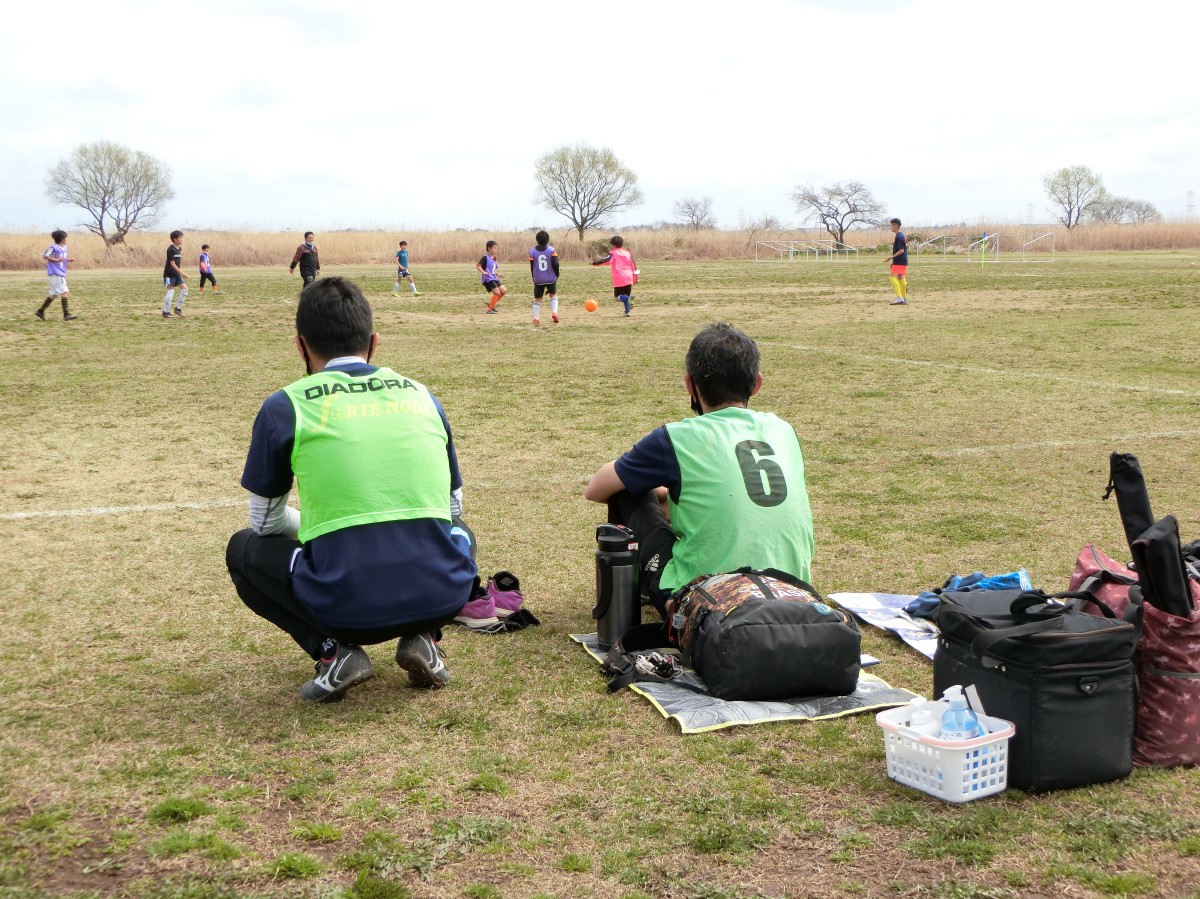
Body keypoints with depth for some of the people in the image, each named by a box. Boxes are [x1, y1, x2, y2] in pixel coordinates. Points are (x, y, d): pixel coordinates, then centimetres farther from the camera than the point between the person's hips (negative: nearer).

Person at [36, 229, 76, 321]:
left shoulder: (64, 248, 13)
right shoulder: (53, 247, -12)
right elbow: (44, 256, -11)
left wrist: (68, 259, 5)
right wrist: (56, 260, -18)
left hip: (61, 274, 9)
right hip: (56, 273, -9)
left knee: (53, 294, 13)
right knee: (64, 292, -13)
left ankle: (41, 311, 22)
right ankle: (66, 314, -15)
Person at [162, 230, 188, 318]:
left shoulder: (179, 249, 9)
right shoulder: (170, 250, -16)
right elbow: (172, 263, -20)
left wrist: (180, 273, 15)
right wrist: (181, 272, -24)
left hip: (177, 274, 8)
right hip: (169, 274, -8)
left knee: (184, 289, 0)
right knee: (170, 291, -7)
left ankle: (178, 308, 10)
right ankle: (165, 312, 1)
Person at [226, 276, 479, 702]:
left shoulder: (285, 406, 4)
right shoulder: (422, 395, 13)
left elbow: (267, 521, 16)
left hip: (347, 608, -3)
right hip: (442, 597, 3)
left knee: (244, 550, 26)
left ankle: (334, 650, 6)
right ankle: (423, 638, 12)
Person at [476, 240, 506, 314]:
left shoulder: (494, 258, 13)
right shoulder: (485, 258, -12)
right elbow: (477, 265, -19)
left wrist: (497, 274, 13)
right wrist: (483, 272, -31)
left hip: (493, 278, 9)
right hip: (487, 278, -9)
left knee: (504, 290, 5)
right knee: (497, 292, -18)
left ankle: (491, 304, 18)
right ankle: (490, 309, -10)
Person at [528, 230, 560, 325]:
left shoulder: (532, 251, -3)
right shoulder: (551, 250, -6)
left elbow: (532, 267, 2)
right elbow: (555, 264, -11)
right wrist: (557, 275, 5)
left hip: (538, 279, 0)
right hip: (551, 278, 0)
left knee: (537, 298, 11)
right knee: (553, 295, 19)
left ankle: (536, 318, 3)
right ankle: (554, 312, -3)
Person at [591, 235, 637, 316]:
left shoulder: (613, 253, 2)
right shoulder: (627, 253, 16)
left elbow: (607, 260, -17)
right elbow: (633, 266, 17)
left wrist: (595, 263, -13)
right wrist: (635, 279, 24)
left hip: (619, 279, -4)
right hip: (629, 278, 4)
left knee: (618, 296, 2)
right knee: (627, 295, 16)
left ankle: (628, 298, -28)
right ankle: (627, 311, 7)